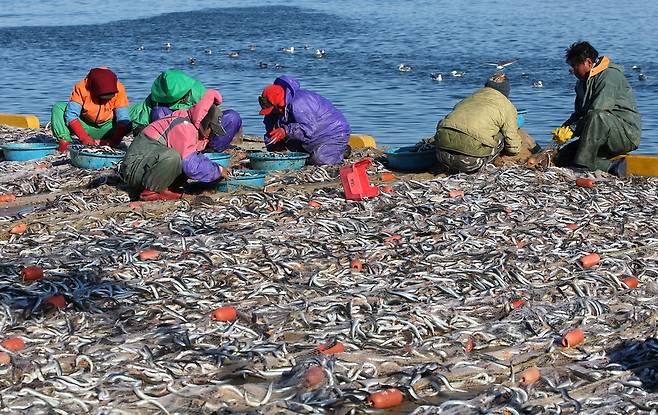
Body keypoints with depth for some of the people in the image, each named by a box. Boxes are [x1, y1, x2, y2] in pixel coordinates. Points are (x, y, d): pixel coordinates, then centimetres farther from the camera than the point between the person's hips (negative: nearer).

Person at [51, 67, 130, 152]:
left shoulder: (119, 90, -22)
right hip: (84, 125, 0)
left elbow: (123, 120, -26)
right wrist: (84, 138, -41)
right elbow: (71, 115, -28)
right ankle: (65, 141, -31)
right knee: (57, 108, -22)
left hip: (104, 129, 0)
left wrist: (114, 142, -41)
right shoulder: (82, 87, -23)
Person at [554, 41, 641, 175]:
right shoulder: (582, 82, 16)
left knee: (596, 117, -38)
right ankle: (612, 166, -11)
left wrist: (572, 130, -22)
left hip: (627, 134, -9)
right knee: (562, 158, -3)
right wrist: (563, 129, -3)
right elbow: (578, 113, 16)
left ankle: (582, 168, -38)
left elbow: (597, 111, -24)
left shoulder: (610, 75, -13)